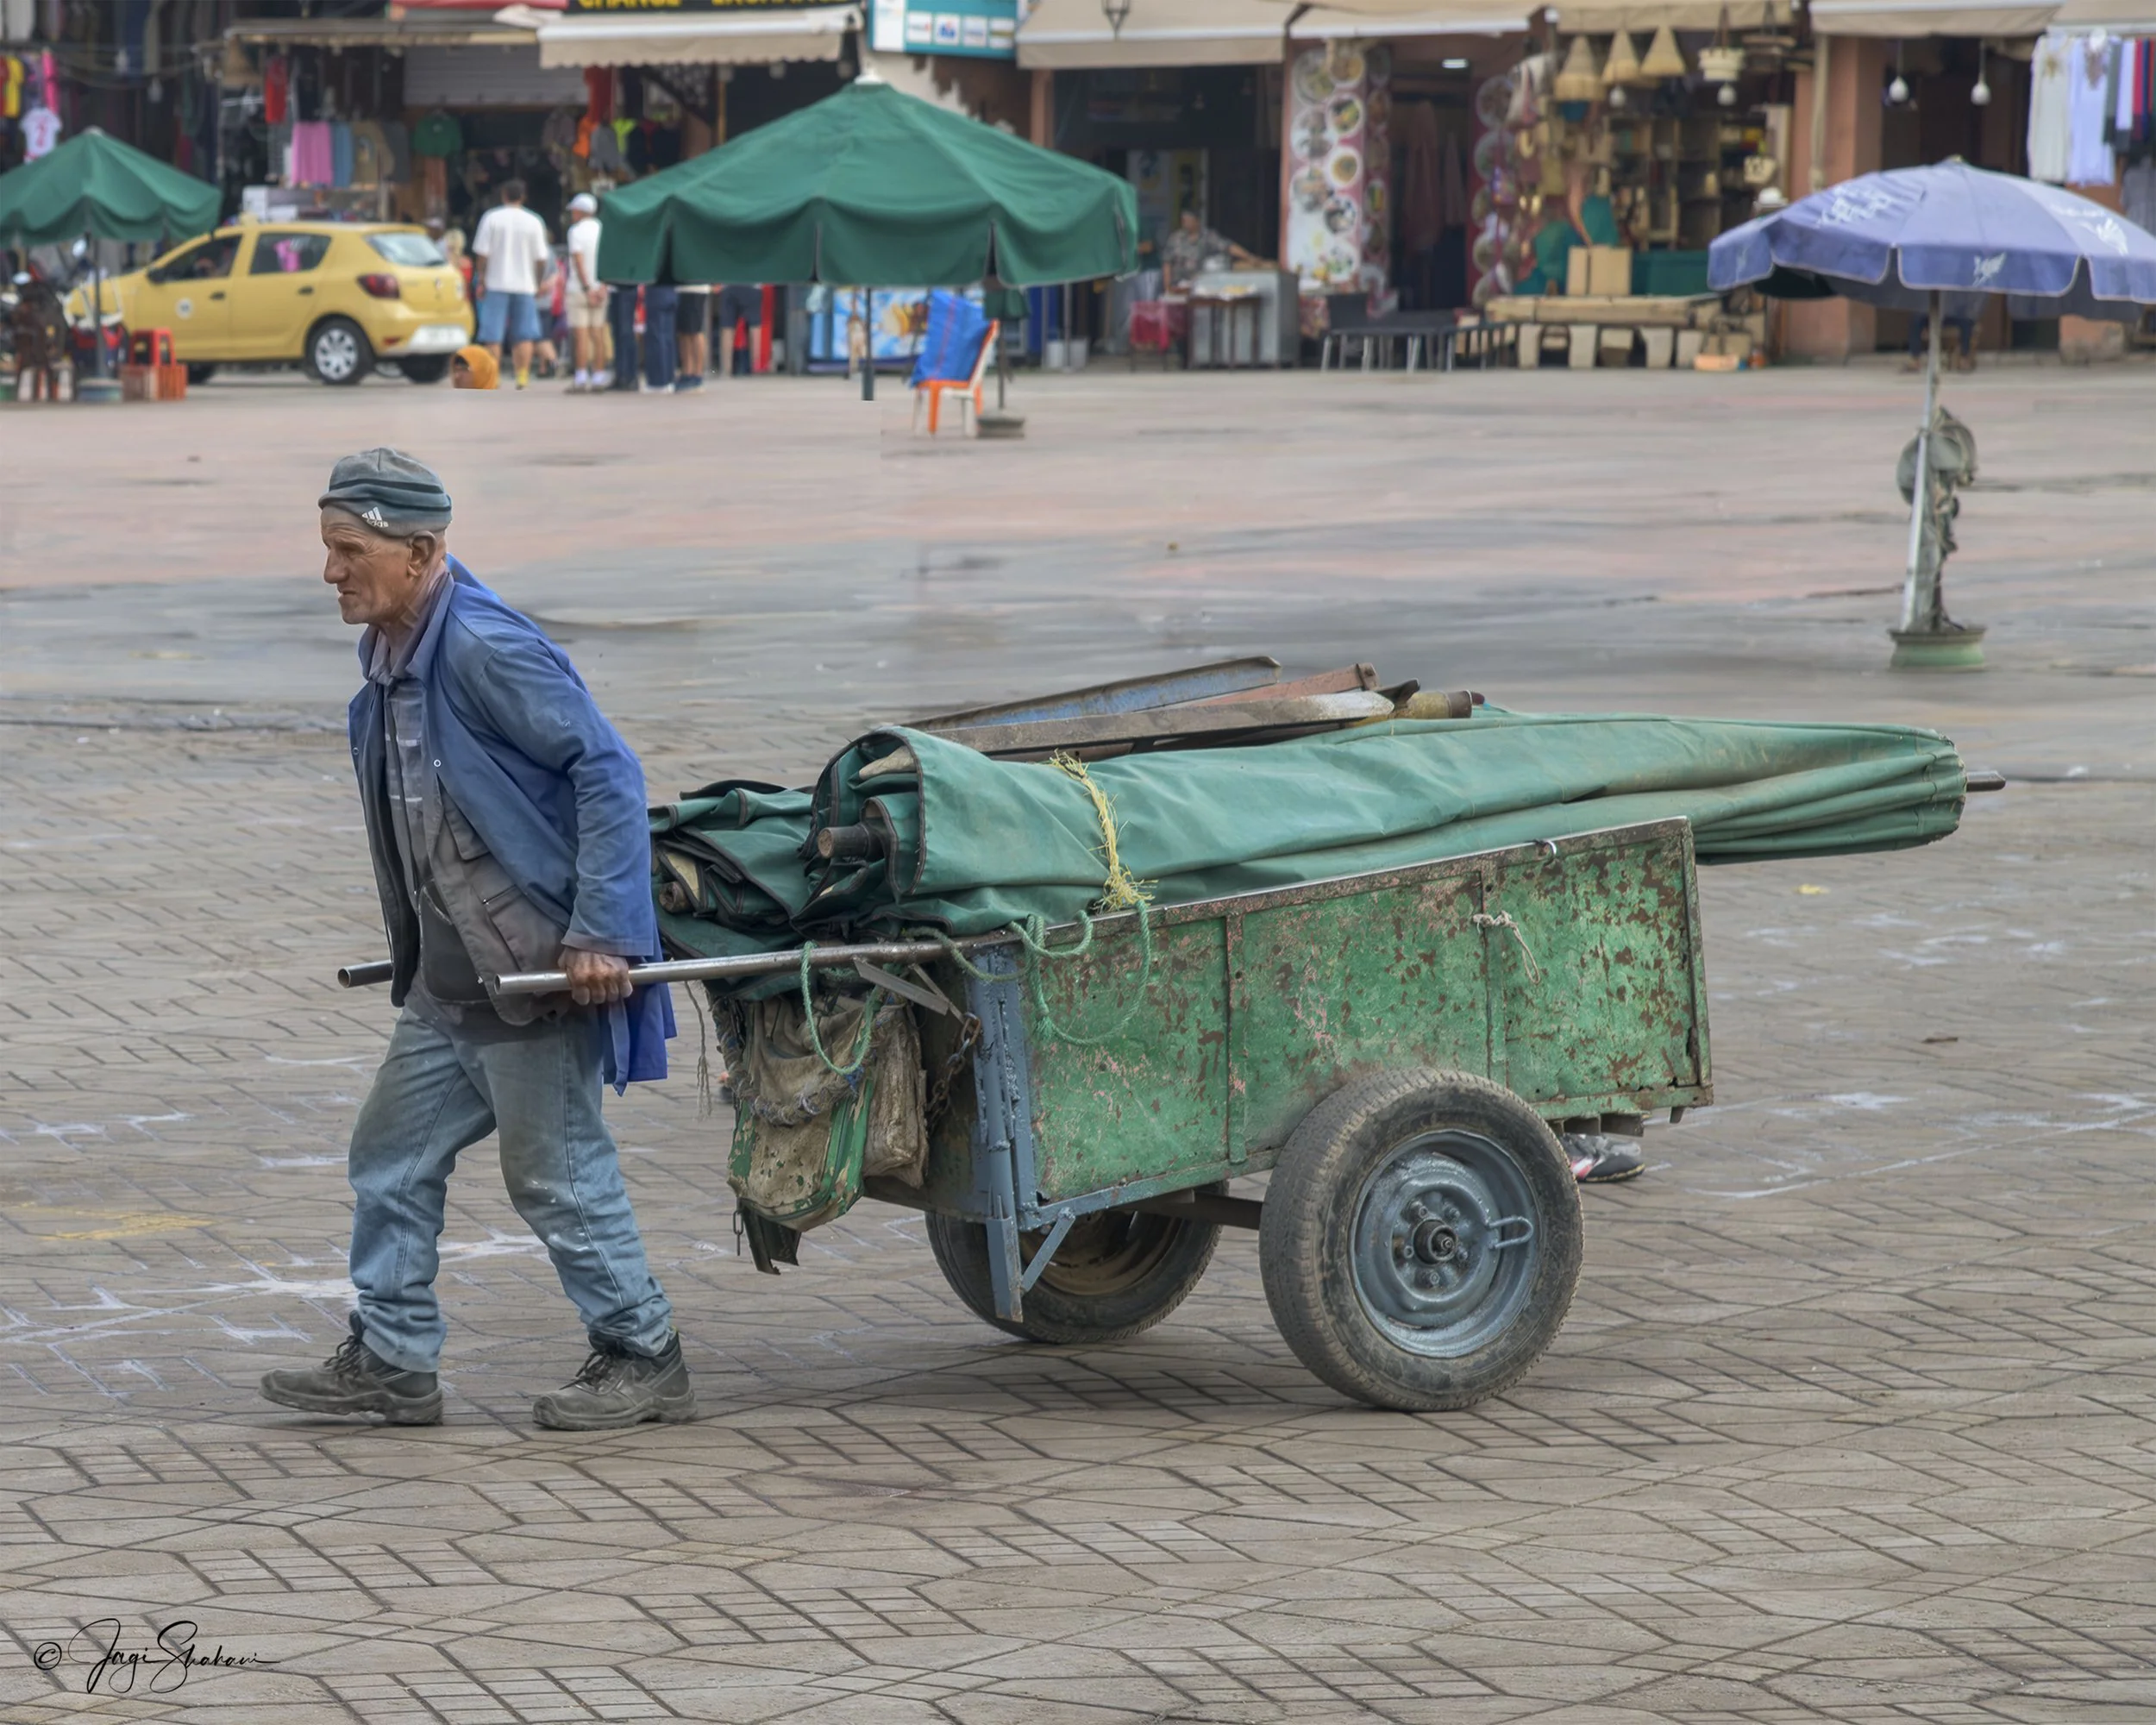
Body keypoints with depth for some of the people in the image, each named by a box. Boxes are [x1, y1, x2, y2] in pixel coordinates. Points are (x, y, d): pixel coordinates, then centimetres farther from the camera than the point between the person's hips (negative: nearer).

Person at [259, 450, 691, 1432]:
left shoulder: (488, 650, -20)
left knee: (556, 1170, -1)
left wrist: (600, 931, -23)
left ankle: (642, 1359, 12)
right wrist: (408, 950, 20)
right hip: (448, 977, 10)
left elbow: (607, 772, -21)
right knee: (392, 1153, 12)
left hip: (539, 967, -10)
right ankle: (390, 1361, 21)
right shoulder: (387, 658, 9)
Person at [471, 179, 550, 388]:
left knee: (492, 336, 2)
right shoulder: (533, 222, 0)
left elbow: (483, 254, -5)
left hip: (496, 285, -1)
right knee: (524, 336, 6)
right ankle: (523, 377, -2)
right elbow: (541, 259, 1)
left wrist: (481, 281, 2)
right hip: (525, 285, 1)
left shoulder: (492, 218, -3)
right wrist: (538, 284, 12)